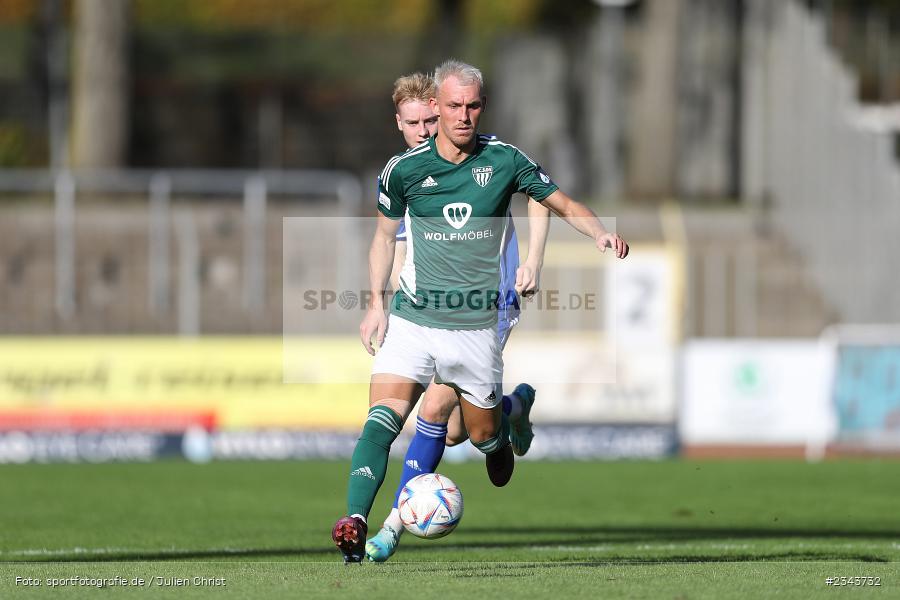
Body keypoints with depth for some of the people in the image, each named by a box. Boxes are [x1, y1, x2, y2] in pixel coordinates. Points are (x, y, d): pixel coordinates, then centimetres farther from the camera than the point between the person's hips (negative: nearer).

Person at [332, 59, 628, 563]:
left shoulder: (504, 160, -2)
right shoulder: (404, 169, -1)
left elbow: (566, 205, 8)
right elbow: (384, 235, 15)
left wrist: (601, 233, -12)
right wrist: (377, 302, 6)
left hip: (477, 327, 0)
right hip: (412, 321, 0)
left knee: (484, 436, 9)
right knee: (382, 420, -19)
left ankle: (512, 411, 46)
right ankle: (355, 525, -28)